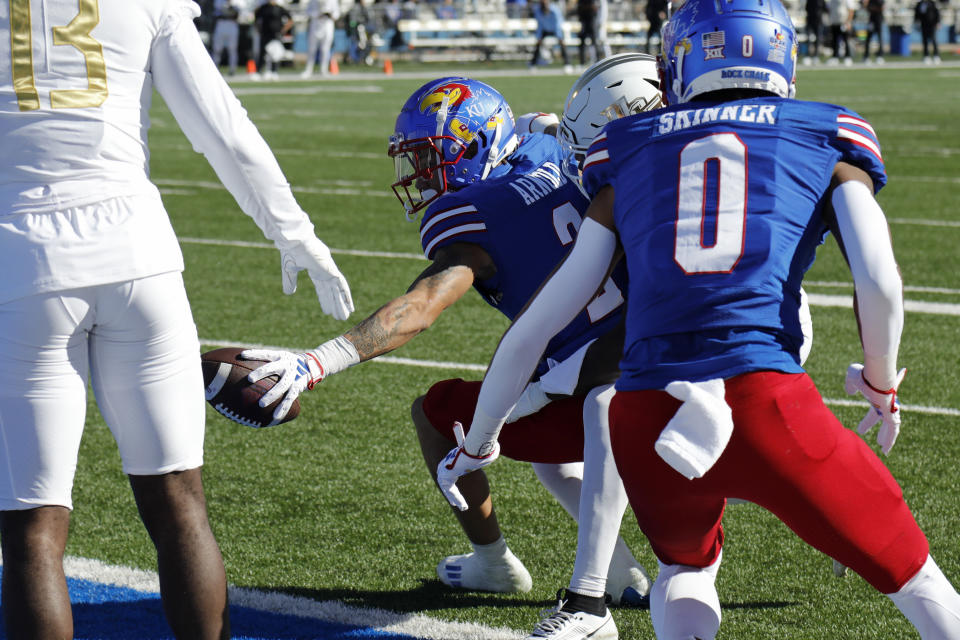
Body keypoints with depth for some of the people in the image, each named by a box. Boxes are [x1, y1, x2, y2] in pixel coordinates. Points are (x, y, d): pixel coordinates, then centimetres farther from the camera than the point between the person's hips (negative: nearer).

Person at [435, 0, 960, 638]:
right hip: (766, 403, -2)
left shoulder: (629, 158, 19)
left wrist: (477, 445, 33)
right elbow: (880, 283, -1)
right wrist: (881, 387, 18)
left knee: (687, 564, 32)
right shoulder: (829, 139, 14)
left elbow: (533, 329, 20)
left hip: (643, 416, 3)